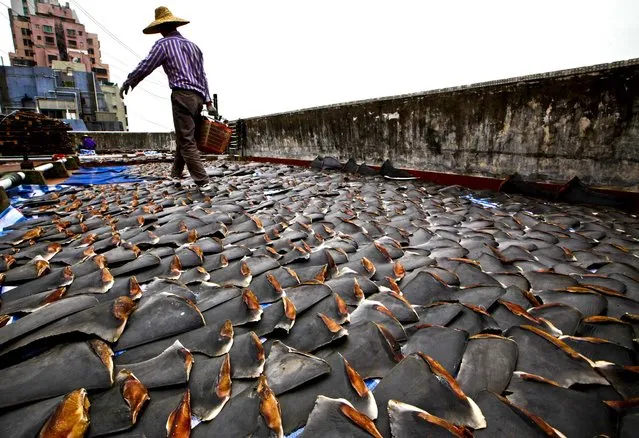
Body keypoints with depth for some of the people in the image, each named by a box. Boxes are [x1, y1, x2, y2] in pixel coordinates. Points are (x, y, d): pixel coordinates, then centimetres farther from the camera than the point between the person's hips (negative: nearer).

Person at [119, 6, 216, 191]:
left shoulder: (163, 44, 3)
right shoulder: (193, 46, 23)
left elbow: (144, 67, 4)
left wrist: (127, 83, 19)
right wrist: (208, 101, 18)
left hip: (182, 96, -7)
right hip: (198, 97, 7)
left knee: (187, 142, -7)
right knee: (184, 138, 17)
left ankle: (203, 182, -13)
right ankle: (175, 174, 26)